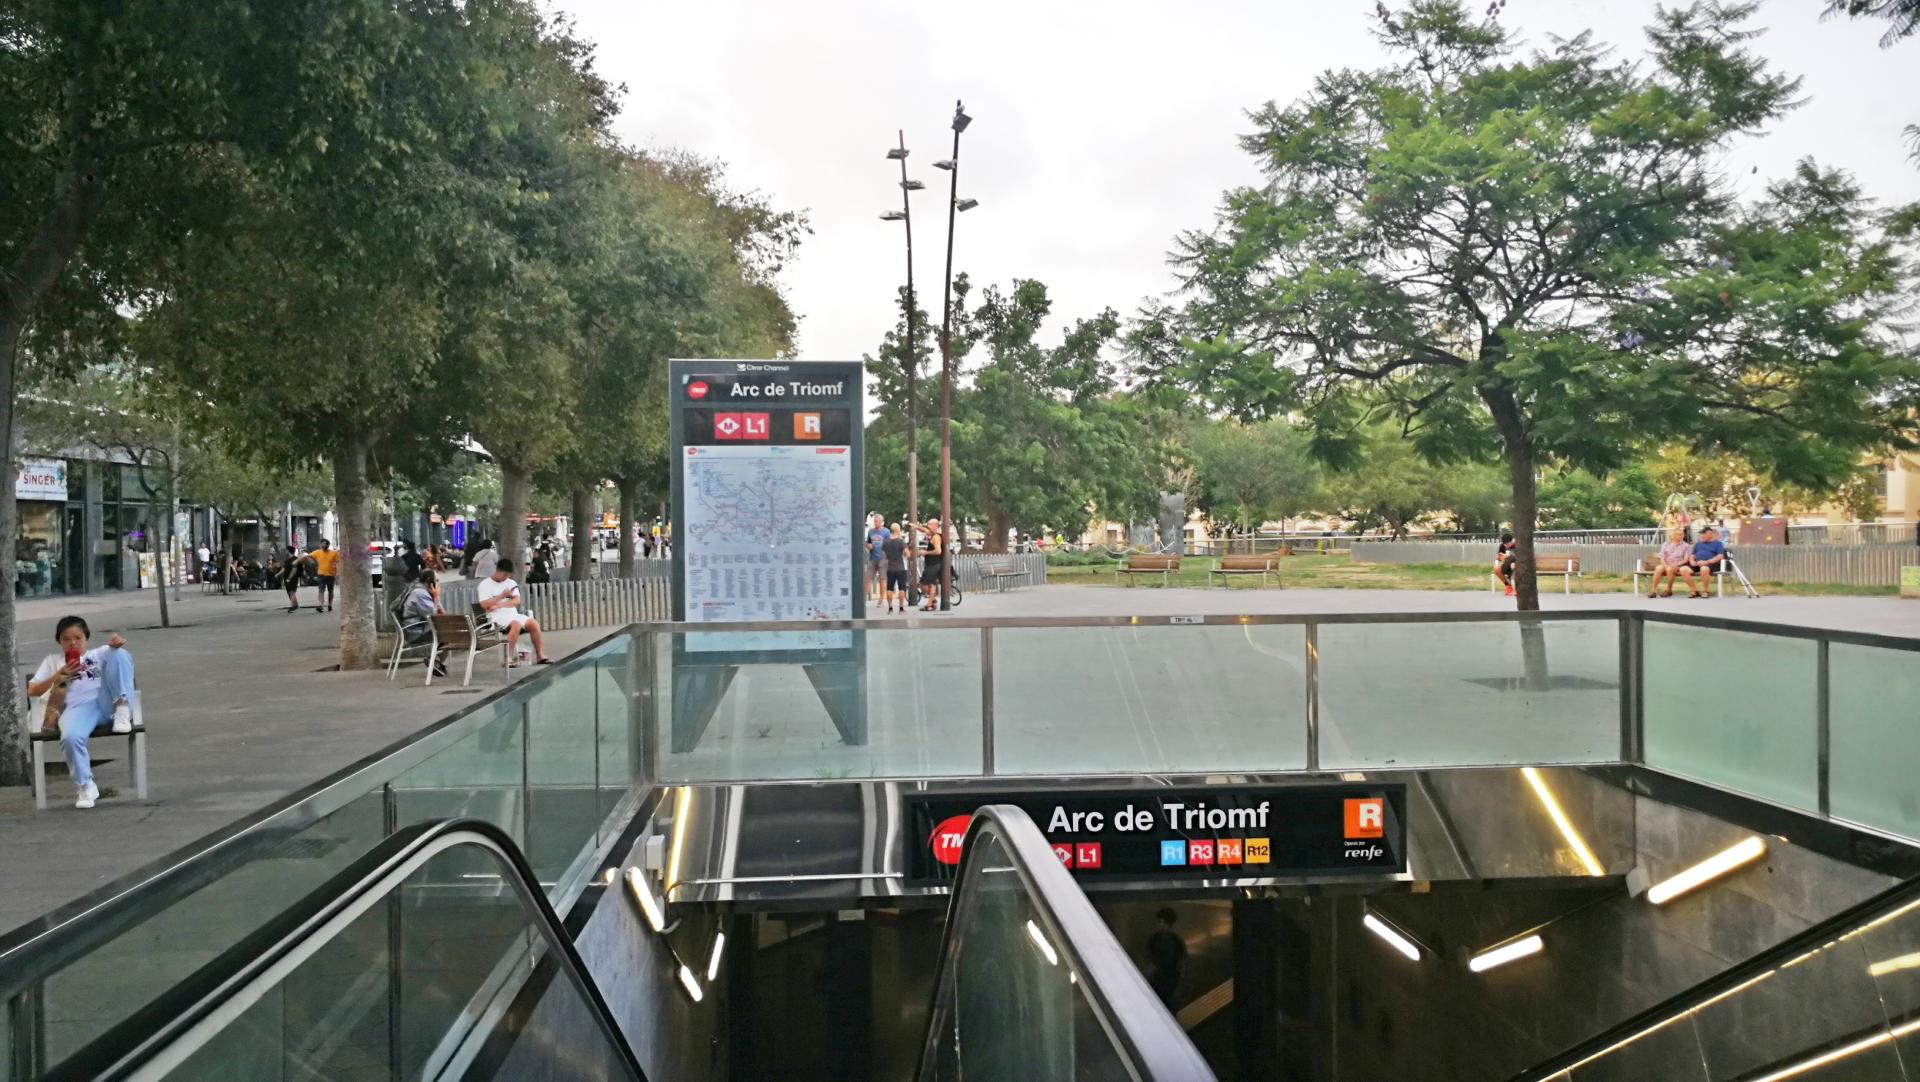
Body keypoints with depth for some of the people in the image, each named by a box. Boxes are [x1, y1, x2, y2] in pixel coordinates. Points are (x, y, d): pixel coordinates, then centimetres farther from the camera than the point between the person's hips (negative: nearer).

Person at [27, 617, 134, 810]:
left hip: (106, 701, 0)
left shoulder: (99, 654, 29)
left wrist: (117, 645, -17)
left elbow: (117, 656, 7)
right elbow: (32, 691, 21)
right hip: (77, 707, 0)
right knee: (70, 738, -37)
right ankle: (86, 786, -19)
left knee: (119, 654, -21)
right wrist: (57, 676, 4)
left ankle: (123, 709, -27)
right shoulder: (53, 661, 30)